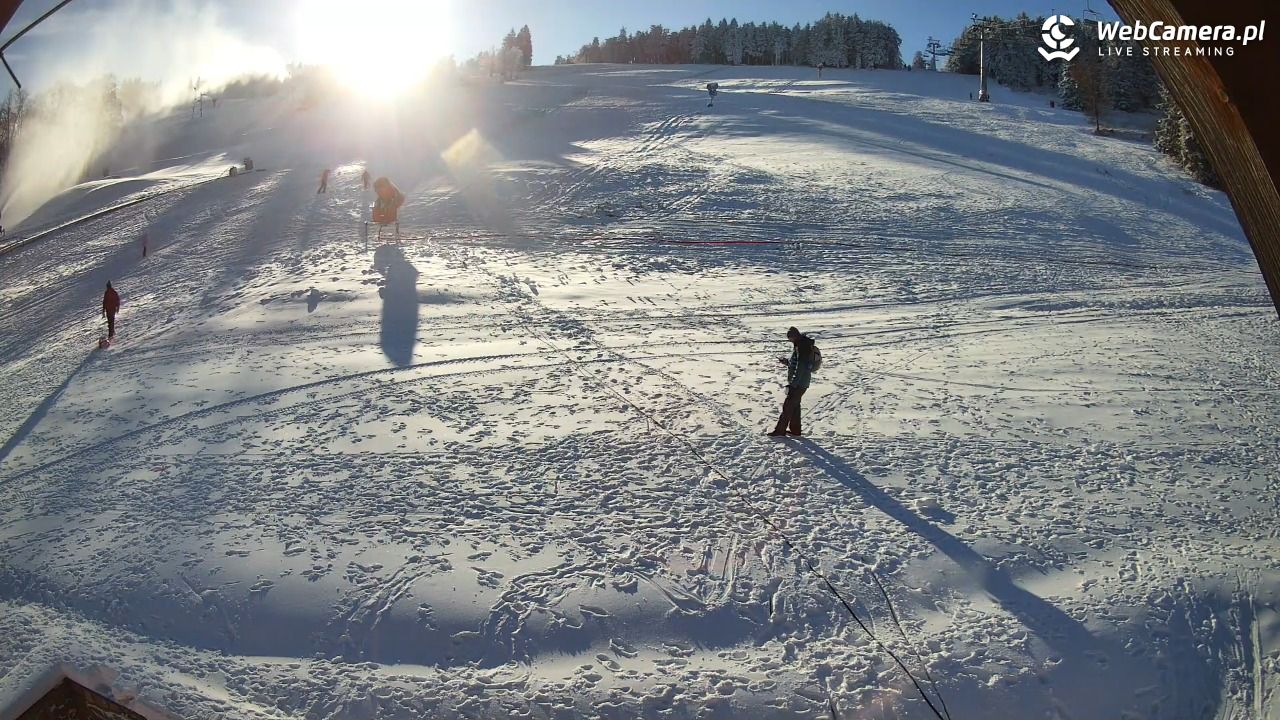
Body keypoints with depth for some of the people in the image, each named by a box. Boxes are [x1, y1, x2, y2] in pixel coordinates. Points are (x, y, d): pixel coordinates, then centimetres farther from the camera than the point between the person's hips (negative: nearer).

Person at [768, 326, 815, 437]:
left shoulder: (802, 347, -20)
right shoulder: (802, 345, 12)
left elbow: (800, 368, -25)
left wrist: (792, 384, -24)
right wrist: (786, 362, 13)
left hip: (799, 383, -10)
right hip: (801, 383, 10)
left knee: (788, 406, -4)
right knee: (795, 405, 17)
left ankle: (780, 430, 2)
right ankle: (795, 430, 24)